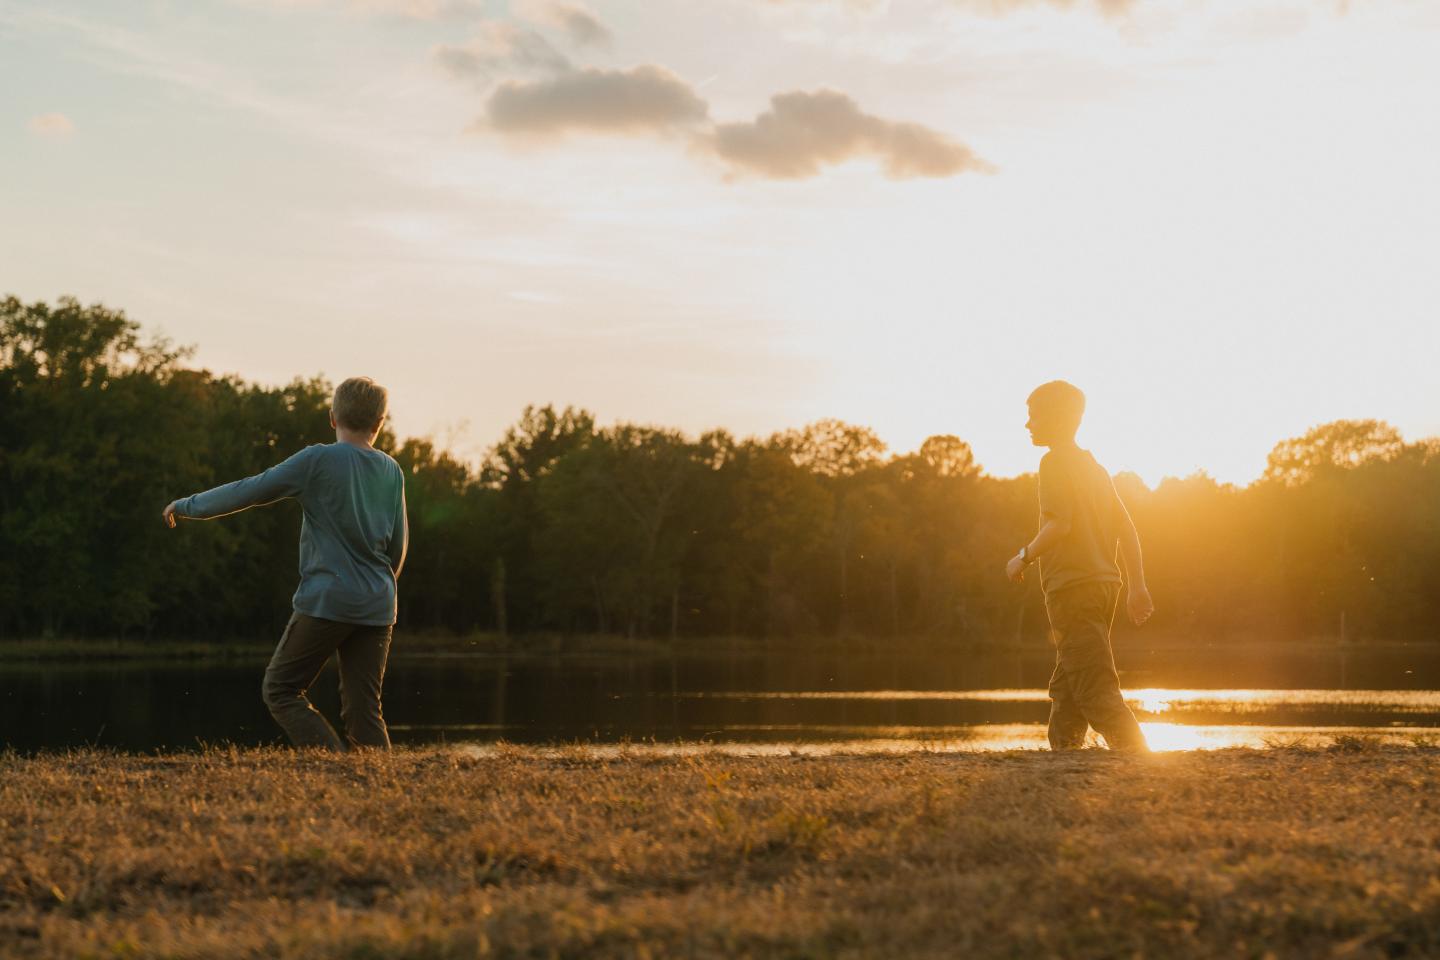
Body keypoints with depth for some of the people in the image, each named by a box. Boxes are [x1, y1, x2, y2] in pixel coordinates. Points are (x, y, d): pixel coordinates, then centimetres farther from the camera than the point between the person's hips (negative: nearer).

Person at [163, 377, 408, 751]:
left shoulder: (318, 460, -6)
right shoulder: (392, 471, 9)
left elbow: (249, 491, -3)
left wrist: (188, 506, 10)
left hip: (326, 601, -5)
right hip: (377, 608, 5)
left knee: (281, 690, 6)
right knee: (363, 709, 7)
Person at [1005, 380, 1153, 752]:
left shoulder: (1055, 462, -7)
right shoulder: (1094, 466, 19)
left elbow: (1059, 524, -19)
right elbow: (1126, 529, 17)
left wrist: (1024, 557, -5)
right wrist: (1137, 586, 17)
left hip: (1072, 587, -9)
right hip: (1103, 582, 9)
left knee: (1096, 690, -12)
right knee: (1065, 689, 15)